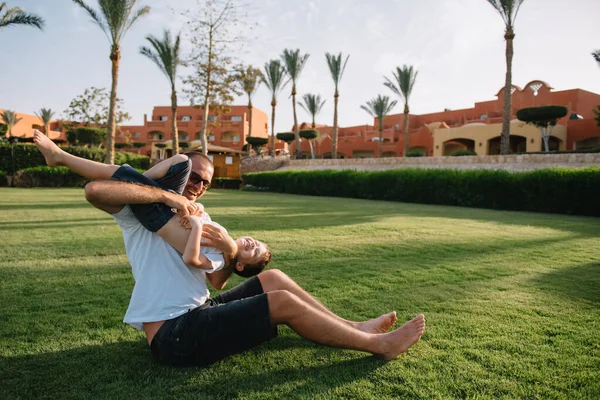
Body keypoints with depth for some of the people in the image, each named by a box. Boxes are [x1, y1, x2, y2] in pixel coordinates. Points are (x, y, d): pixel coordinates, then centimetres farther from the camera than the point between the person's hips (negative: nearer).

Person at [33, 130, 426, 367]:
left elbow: (217, 282, 7)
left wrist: (232, 251, -16)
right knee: (282, 301, -17)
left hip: (198, 313, 8)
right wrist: (167, 195, -23)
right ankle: (378, 344, -6)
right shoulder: (140, 215, -2)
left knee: (272, 278, 1)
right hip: (175, 334, -8)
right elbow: (94, 190, -24)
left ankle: (353, 327, 8)